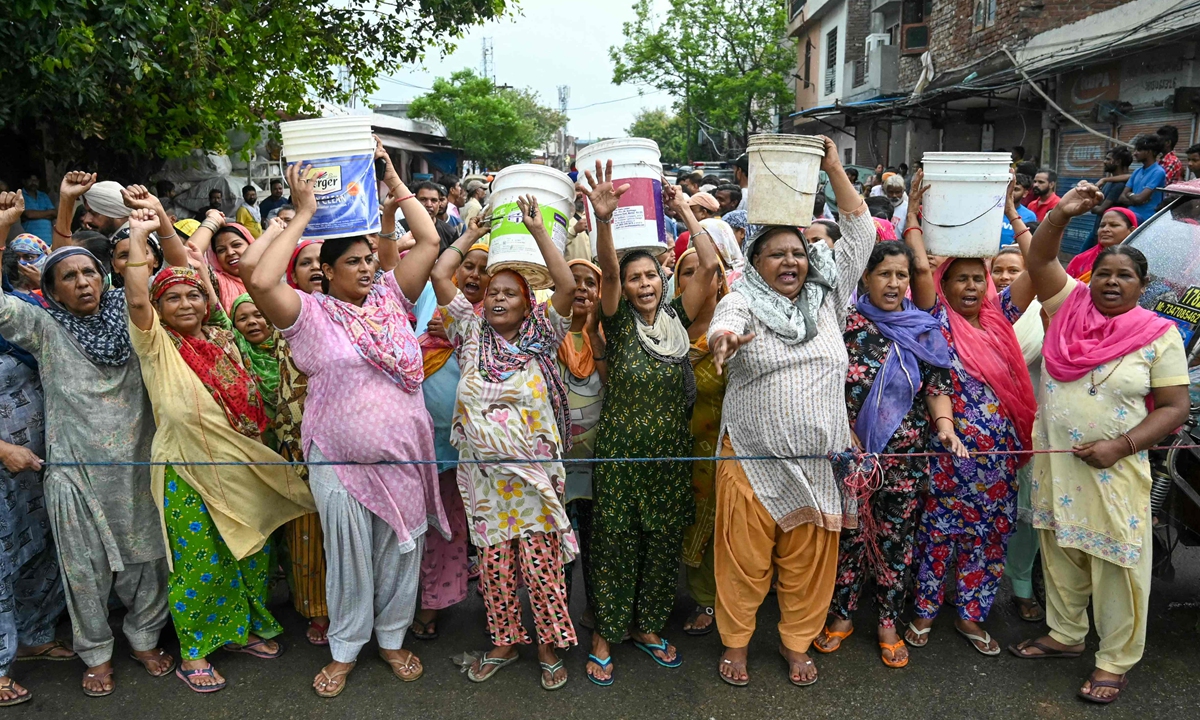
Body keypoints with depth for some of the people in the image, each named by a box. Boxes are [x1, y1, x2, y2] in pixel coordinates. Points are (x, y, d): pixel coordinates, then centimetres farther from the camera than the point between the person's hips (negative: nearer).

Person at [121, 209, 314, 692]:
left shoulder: (219, 336, 11)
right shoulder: (156, 344, -5)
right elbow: (136, 299, -21)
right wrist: (138, 235, -16)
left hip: (240, 468, 6)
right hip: (187, 474, -5)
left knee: (249, 554, 14)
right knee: (197, 564, 3)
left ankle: (243, 631, 33)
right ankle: (192, 655, 20)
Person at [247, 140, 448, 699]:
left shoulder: (391, 298, 6)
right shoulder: (312, 314, -4)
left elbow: (429, 241, 3)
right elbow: (260, 281, -22)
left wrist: (392, 178, 3)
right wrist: (302, 215, -15)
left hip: (406, 457, 3)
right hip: (340, 462, -3)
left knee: (401, 553, 14)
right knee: (349, 559, 10)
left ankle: (392, 638, 35)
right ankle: (345, 649, 31)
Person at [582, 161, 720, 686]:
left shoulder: (677, 317, 3)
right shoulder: (619, 322, -3)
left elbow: (709, 265, -4)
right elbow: (608, 271, -21)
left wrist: (685, 212, -6)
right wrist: (603, 220, -36)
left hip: (670, 449, 3)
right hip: (620, 447, -3)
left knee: (663, 542, 12)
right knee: (616, 543, 5)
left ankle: (647, 627, 31)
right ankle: (604, 635, 21)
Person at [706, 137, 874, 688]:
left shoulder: (827, 299, 8)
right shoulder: (742, 303, -5)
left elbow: (861, 234, 7)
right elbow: (722, 330, -28)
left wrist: (834, 168, 3)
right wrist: (724, 339, -53)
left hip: (819, 462, 4)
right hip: (753, 460, -3)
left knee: (808, 562, 14)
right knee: (745, 559, 8)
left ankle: (797, 642, 35)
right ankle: (735, 641, 29)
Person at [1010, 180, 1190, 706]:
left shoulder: (1159, 336, -6)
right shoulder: (1070, 304, 1)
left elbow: (1174, 408, -7)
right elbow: (1039, 261, -5)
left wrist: (1120, 445, -18)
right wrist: (1060, 216, -20)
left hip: (1115, 469, -3)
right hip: (1054, 462, 3)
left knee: (1118, 565, 6)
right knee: (1061, 553, 17)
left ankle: (1116, 660, 23)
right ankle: (1065, 635, 36)